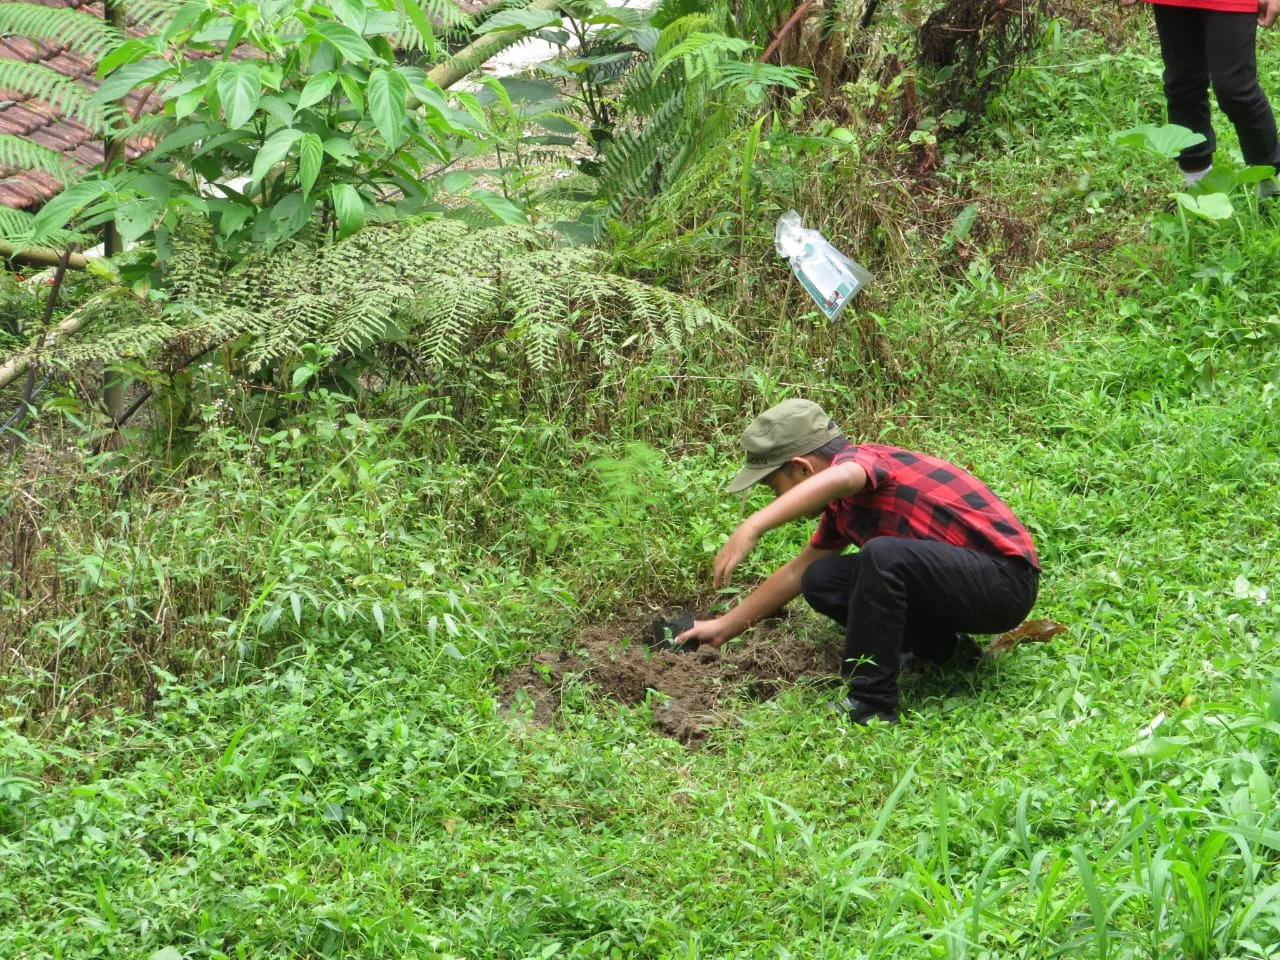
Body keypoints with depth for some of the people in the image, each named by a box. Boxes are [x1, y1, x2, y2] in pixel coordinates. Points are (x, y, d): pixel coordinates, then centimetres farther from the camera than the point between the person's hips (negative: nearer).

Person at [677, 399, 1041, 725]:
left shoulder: (862, 457, -15)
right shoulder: (844, 507, 14)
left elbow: (841, 478, -42)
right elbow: (797, 571, 27)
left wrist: (752, 528, -48)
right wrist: (724, 627, 27)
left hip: (1006, 580, -10)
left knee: (882, 555, -33)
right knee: (821, 581, 6)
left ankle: (871, 704, -23)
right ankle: (945, 648, 12)